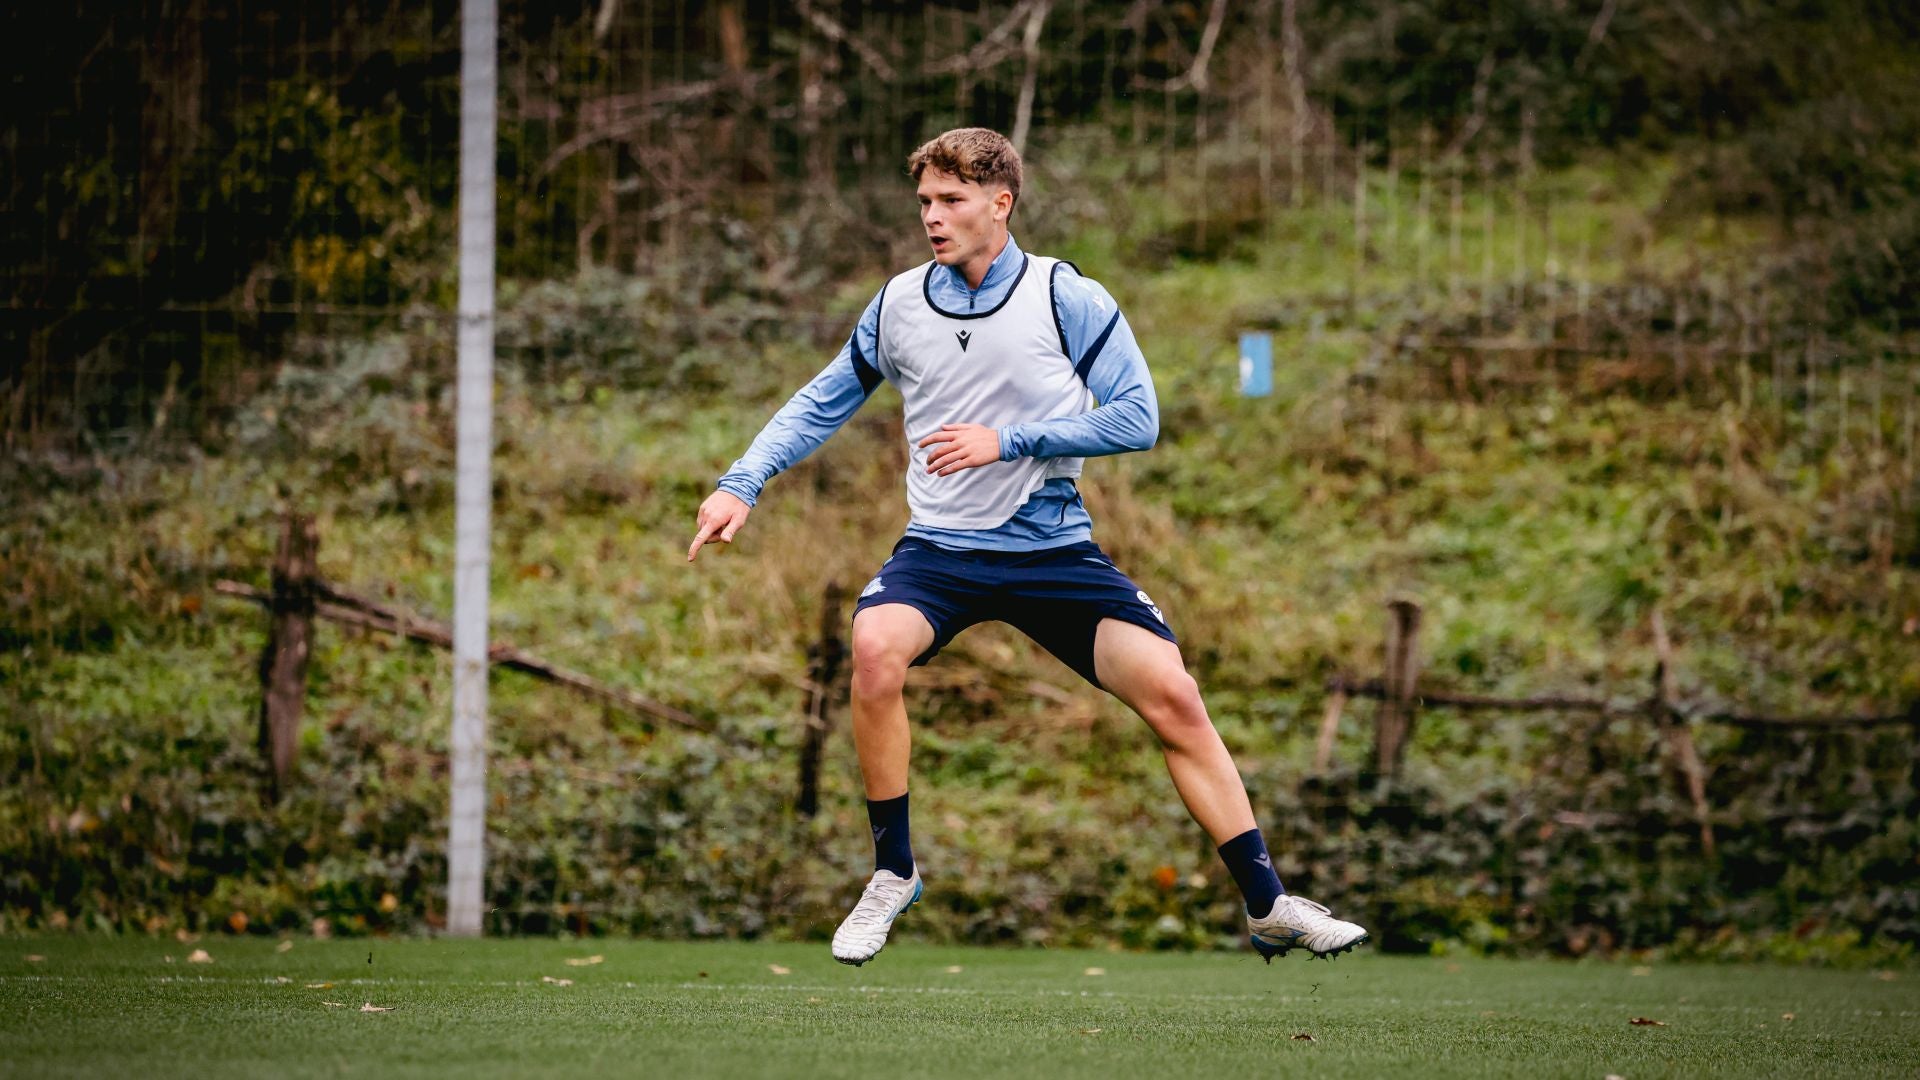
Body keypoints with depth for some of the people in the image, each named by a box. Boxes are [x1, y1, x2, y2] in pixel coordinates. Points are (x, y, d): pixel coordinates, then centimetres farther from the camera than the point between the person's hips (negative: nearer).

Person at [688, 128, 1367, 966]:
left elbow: (1138, 417, -9)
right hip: (940, 548, 1)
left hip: (1054, 545, -1)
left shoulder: (1070, 299, -5)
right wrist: (742, 486, 6)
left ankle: (1268, 906, -1)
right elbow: (821, 405, 17)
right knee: (876, 645, -31)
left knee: (1172, 695, -14)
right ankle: (892, 873, -13)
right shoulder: (899, 305, 4)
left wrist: (1007, 441, -16)